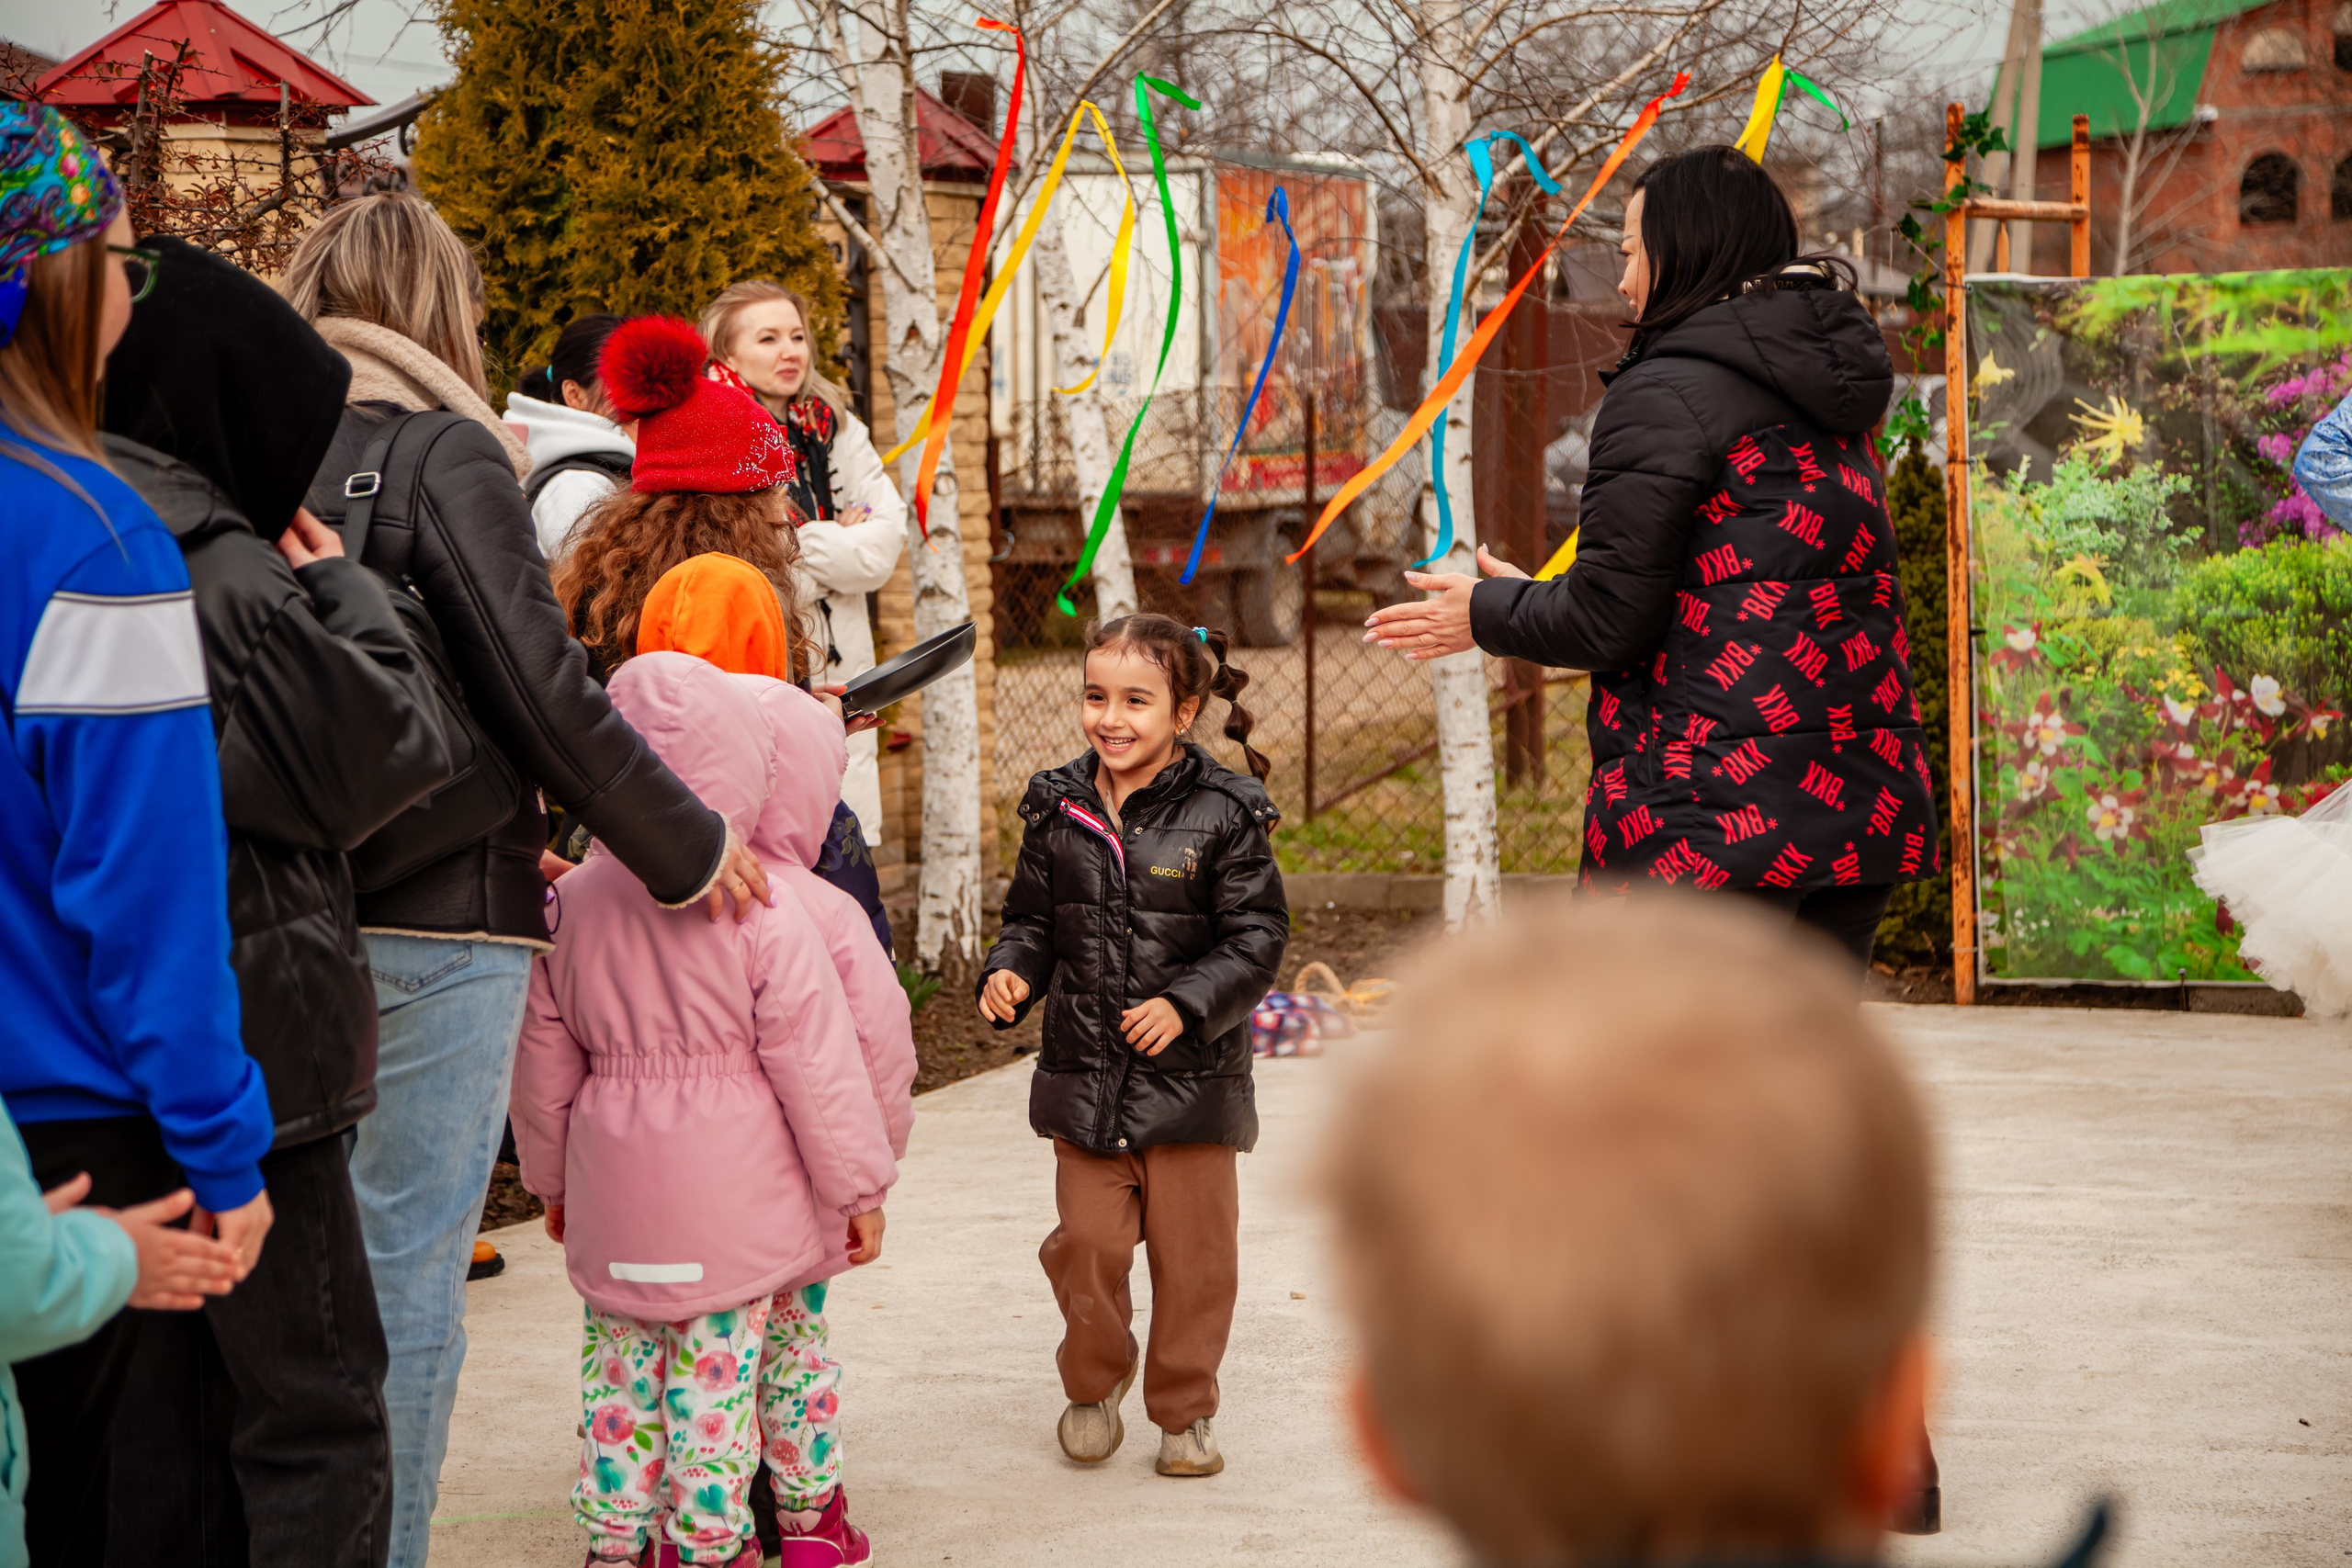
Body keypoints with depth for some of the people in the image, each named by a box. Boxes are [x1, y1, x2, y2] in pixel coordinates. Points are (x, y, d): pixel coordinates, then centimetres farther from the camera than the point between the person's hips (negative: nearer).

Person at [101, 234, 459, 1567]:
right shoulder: (221, 572, -18)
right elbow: (393, 749, -11)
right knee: (315, 1406, -1)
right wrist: (343, 589, 1)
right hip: (244, 1045, -8)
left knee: (168, 1397, 15)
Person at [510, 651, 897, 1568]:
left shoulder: (570, 902, 0)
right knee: (722, 1360, 4)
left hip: (613, 1202, 4)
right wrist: (860, 1187, 2)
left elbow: (544, 1063, 9)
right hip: (735, 1203, -4)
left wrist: (550, 1177, 24)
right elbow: (818, 1067, -9)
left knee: (619, 1361, 12)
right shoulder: (766, 914, -13)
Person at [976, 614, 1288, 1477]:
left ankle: (1185, 1409, 24)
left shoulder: (1222, 815, -8)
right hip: (1084, 1076, 2)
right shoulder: (1058, 810, 3)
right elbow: (1033, 916, 13)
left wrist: (1186, 1004, -18)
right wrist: (1010, 974, -7)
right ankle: (1094, 1385, 27)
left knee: (1192, 1252, 6)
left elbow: (1257, 937, -7)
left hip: (1191, 1078, -2)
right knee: (1086, 1243, 2)